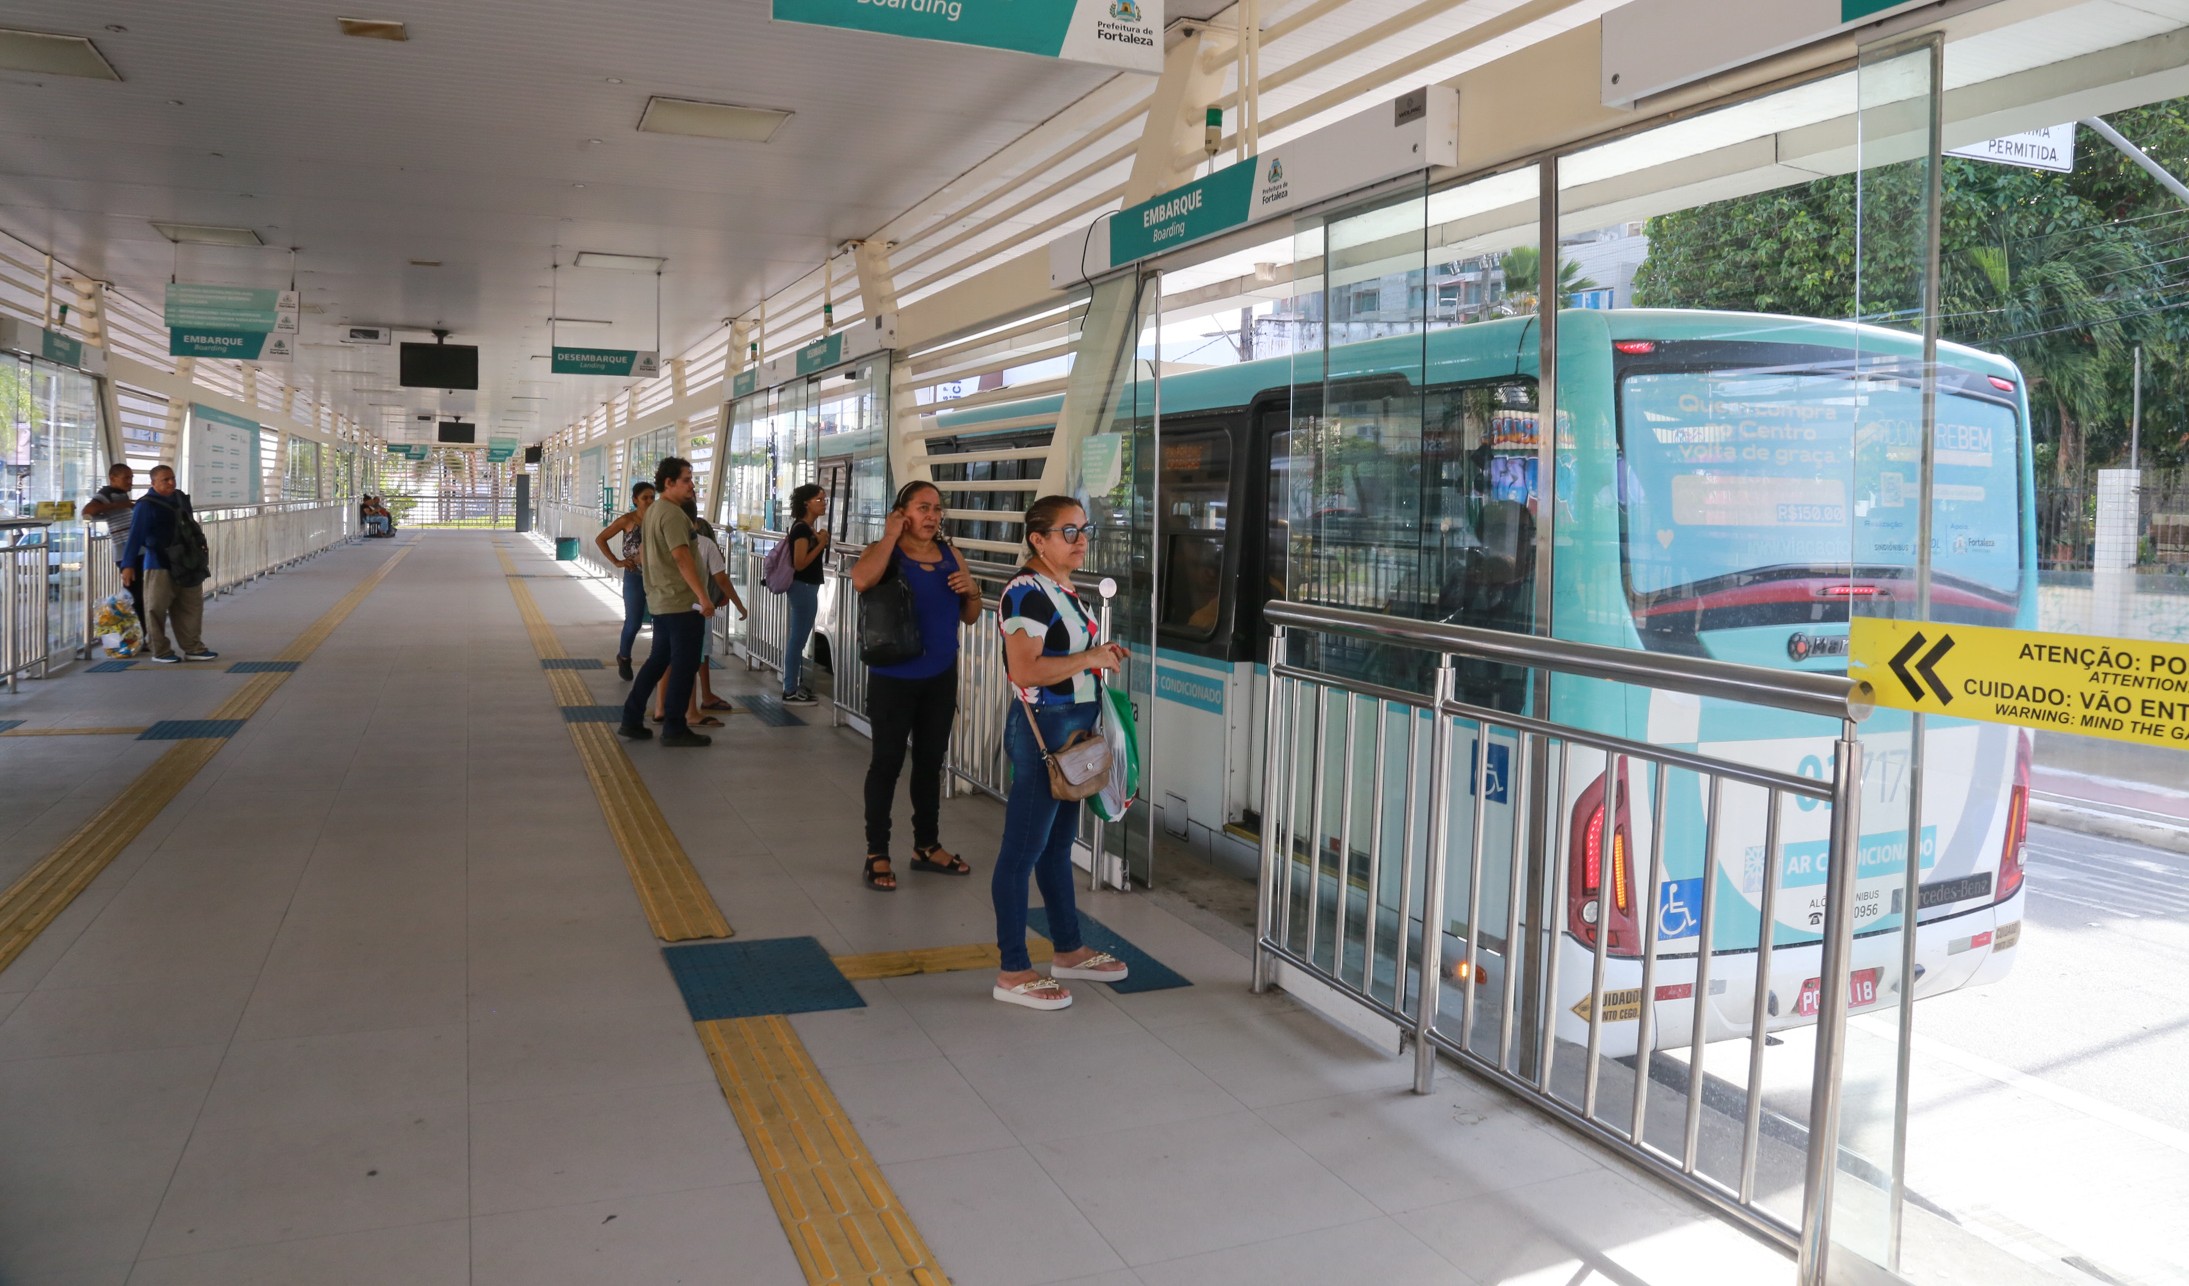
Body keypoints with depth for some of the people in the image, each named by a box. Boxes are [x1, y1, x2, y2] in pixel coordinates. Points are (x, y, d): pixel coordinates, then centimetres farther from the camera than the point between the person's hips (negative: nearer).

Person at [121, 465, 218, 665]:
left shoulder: (181, 498, 11)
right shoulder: (146, 506, -11)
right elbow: (135, 536, -15)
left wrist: (198, 555, 22)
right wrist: (128, 565, -21)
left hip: (185, 564, 7)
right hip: (160, 565, -7)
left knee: (191, 607, 10)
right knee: (157, 609, 0)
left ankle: (193, 648, 18)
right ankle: (160, 651, 6)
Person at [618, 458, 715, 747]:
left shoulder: (651, 511, 16)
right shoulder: (672, 513, -16)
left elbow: (643, 552, 25)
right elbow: (681, 556, -25)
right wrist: (703, 597, -27)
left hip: (659, 600, 10)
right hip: (681, 602, -10)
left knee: (658, 659, 17)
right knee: (684, 664, -2)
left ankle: (631, 720, 19)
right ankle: (674, 729, 3)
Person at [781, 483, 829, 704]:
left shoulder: (805, 528, 12)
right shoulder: (802, 529, -17)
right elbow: (799, 563, -22)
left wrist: (820, 541, 7)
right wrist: (821, 544, -17)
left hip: (806, 587, 10)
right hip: (803, 587, -10)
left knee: (798, 638, 14)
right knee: (798, 639, -6)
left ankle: (794, 686, 21)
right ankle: (790, 691, -2)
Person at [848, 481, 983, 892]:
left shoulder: (949, 554, 7)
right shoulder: (885, 552, -8)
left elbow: (969, 617, 14)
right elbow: (861, 581, -32)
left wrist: (972, 590, -7)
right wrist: (891, 535, -20)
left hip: (941, 677, 5)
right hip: (894, 678, -5)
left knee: (931, 761, 14)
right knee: (887, 762, 1)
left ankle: (927, 846, 27)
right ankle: (877, 854, 11)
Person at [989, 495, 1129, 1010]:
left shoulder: (1065, 591, 13)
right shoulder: (1026, 593, -18)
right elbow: (1024, 670, -27)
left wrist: (1102, 655, 10)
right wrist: (1090, 659, -19)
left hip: (1074, 729, 10)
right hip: (1042, 729, -10)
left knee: (1059, 844, 19)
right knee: (1024, 850, -2)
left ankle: (1069, 950, 32)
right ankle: (1013, 972, 6)